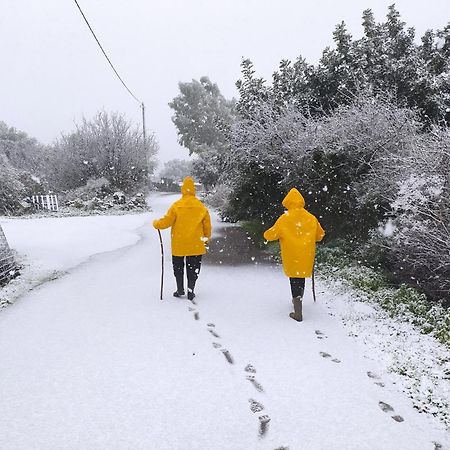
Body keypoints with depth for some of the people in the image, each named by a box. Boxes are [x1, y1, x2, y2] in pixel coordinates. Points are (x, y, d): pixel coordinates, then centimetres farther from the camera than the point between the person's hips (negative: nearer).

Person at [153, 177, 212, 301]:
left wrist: (155, 223, 12)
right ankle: (190, 291, 10)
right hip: (196, 245, 1)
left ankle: (180, 289, 20)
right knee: (193, 268, 12)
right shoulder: (201, 207, -3)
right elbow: (207, 226, 4)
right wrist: (207, 238, 21)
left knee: (178, 267, 17)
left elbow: (166, 222, -8)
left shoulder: (176, 206, -11)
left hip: (178, 245, -1)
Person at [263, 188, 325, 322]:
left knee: (295, 281, 2)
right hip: (306, 257, 4)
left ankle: (298, 313, 4)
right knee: (301, 279, 22)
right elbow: (320, 235, 12)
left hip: (291, 257, -4)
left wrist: (266, 234, 14)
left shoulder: (284, 218, -13)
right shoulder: (311, 218, 0)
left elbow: (271, 235, -8)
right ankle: (297, 300, 42)